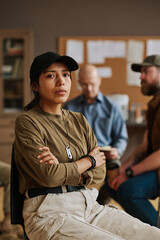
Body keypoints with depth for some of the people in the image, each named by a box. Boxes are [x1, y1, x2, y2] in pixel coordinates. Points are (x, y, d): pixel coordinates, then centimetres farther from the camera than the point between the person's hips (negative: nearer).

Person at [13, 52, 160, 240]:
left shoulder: (79, 121, 16)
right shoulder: (27, 122, -3)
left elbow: (99, 173, 9)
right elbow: (47, 176, -14)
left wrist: (63, 170, -10)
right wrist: (89, 160, 1)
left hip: (89, 206, 6)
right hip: (49, 212, -6)